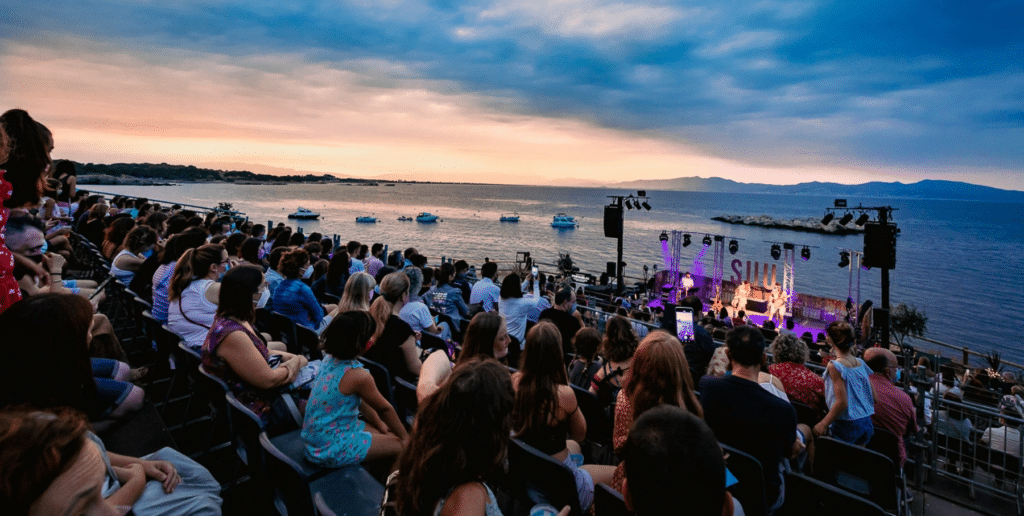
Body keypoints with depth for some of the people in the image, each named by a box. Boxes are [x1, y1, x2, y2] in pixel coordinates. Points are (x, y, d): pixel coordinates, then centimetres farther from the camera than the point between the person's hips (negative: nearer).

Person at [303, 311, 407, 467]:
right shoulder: (358, 375, -26)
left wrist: (378, 423, 18)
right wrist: (405, 437, 3)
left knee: (389, 434, 15)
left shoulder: (329, 360, -1)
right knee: (401, 447, -2)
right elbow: (385, 409, -11)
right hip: (331, 449, -9)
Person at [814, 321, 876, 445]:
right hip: (866, 423, 7)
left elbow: (842, 402, -19)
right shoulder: (860, 363, 4)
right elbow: (873, 395, 9)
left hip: (846, 425, -7)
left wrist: (823, 424, -12)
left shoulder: (834, 366, -15)